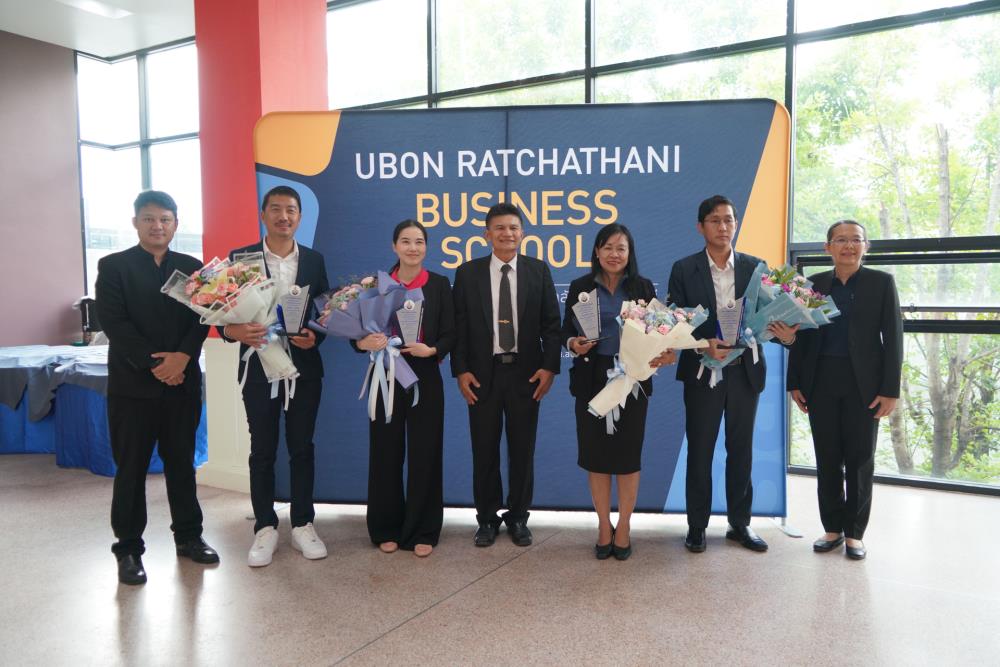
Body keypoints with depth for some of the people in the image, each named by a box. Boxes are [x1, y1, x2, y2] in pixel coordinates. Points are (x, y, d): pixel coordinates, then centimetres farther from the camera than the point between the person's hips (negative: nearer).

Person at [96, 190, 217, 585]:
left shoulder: (192, 267, 10)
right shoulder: (113, 266, 2)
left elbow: (201, 318, 2)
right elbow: (113, 322, -8)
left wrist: (183, 356, -15)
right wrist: (154, 363, -14)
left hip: (183, 382, 3)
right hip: (132, 383, -2)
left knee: (182, 462, 11)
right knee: (131, 468, 4)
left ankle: (188, 536, 23)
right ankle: (128, 548, 15)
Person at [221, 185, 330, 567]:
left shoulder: (314, 260, 6)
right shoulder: (240, 258, 0)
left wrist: (315, 337, -14)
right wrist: (237, 331, -24)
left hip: (304, 368, 2)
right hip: (259, 368, -1)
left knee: (302, 448, 9)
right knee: (262, 451, 7)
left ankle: (302, 525, 21)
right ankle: (265, 528, 19)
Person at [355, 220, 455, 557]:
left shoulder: (439, 284, 2)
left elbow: (450, 334, 0)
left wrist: (432, 350, -19)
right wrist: (365, 342, -21)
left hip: (425, 378, -1)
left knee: (425, 453, 4)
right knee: (385, 452, 7)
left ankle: (422, 531, 17)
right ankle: (387, 529, 22)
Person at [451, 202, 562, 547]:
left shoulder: (539, 270, 3)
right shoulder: (468, 273, 2)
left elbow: (551, 323, 2)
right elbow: (459, 326, 1)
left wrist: (550, 366, -7)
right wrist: (460, 370, -6)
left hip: (526, 373, 0)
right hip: (482, 374, 0)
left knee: (522, 450, 9)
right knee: (485, 451, 9)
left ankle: (518, 518, 25)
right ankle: (487, 518, 25)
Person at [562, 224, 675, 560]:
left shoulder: (643, 287, 4)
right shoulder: (580, 287, 4)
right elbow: (567, 330, 3)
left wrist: (665, 353, -17)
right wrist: (574, 343, -18)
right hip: (592, 379, 0)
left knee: (628, 454, 6)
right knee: (595, 454, 5)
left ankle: (623, 528, 21)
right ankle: (604, 527, 21)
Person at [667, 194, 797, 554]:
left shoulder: (754, 267, 5)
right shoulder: (684, 269, -2)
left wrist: (785, 334, -17)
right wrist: (703, 345, -21)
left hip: (745, 371, 2)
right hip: (703, 372, -2)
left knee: (741, 451, 12)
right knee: (699, 451, 7)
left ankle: (740, 524, 26)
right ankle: (697, 526, 20)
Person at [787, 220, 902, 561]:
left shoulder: (881, 282, 2)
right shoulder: (813, 284, 7)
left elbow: (893, 338, -2)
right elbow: (801, 335, 8)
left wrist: (890, 390, -9)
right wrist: (795, 383, 2)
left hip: (863, 384, -2)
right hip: (821, 382, 2)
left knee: (860, 460, 5)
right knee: (827, 459, 7)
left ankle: (854, 533, 17)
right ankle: (832, 528, 19)